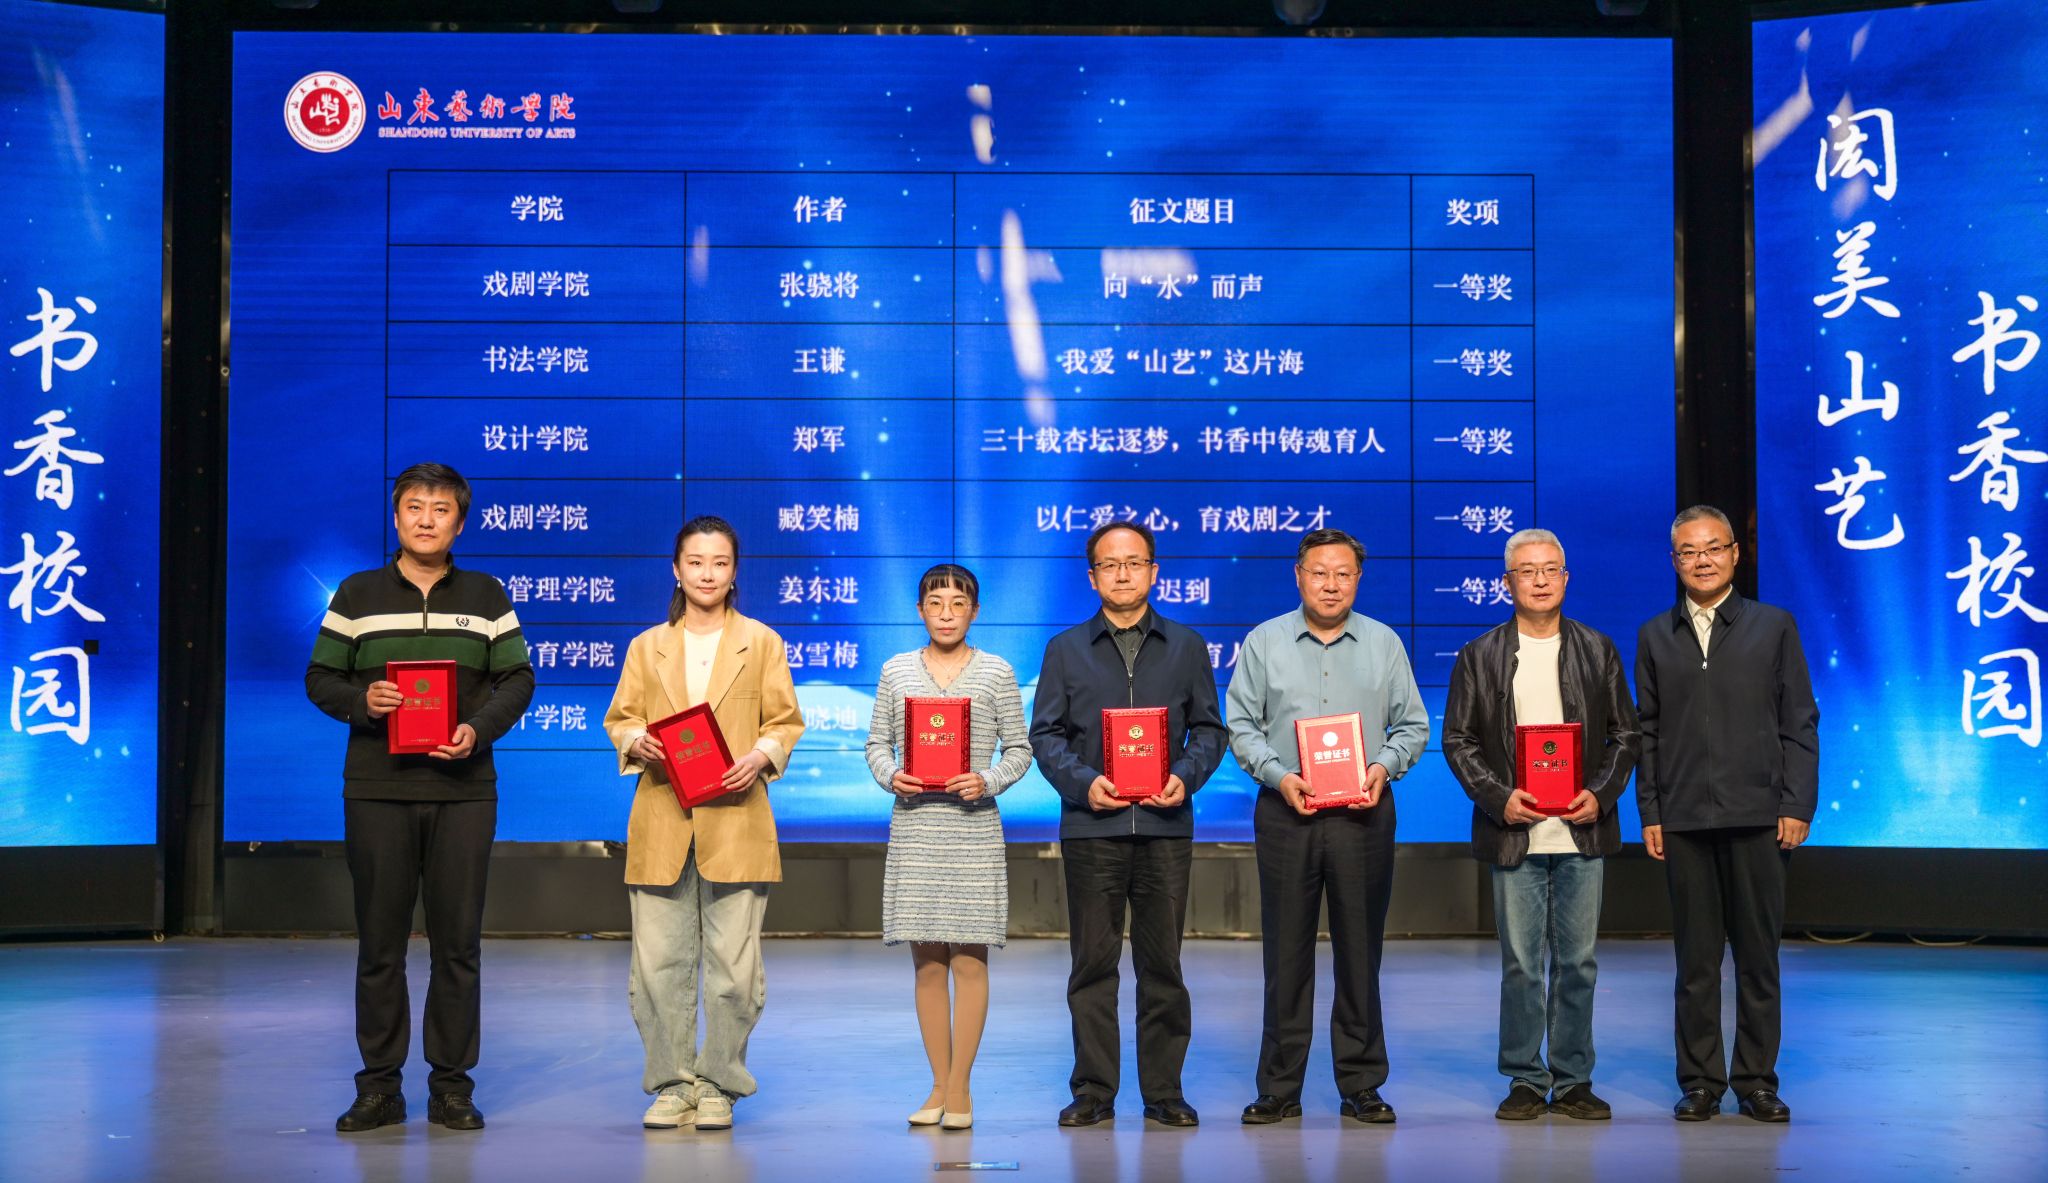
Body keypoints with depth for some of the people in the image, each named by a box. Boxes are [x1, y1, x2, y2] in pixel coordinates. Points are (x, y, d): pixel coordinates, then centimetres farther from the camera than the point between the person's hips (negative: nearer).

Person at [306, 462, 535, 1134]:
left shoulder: (486, 597, 9)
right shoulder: (357, 595, 7)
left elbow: (517, 678, 6)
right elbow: (321, 678, 8)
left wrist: (479, 730, -10)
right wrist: (361, 700, -13)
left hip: (463, 788, 0)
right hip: (377, 789, 0)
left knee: (458, 940, 2)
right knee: (380, 940, 3)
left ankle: (451, 1084, 10)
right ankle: (379, 1085, 11)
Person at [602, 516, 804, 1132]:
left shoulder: (761, 642, 11)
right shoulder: (647, 646, 16)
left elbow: (785, 721, 8)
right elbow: (619, 718, 13)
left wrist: (760, 757, -11)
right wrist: (638, 743, -9)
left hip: (736, 821, -1)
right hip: (661, 823, 2)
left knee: (732, 961, -2)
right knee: (659, 960, 1)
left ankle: (718, 1085, 9)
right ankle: (671, 1083, 11)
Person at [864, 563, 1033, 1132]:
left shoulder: (996, 672, 3)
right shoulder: (896, 671, 8)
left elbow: (1019, 748, 4)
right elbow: (877, 743, 10)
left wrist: (989, 781, -13)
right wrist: (890, 776, -9)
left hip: (973, 826, -2)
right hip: (914, 827, 2)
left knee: (969, 958, -2)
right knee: (926, 962, 5)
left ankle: (960, 1087, 6)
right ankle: (940, 1084, 14)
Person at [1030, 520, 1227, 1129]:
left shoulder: (1186, 647, 11)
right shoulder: (1065, 650, 9)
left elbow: (1208, 728, 10)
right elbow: (1045, 734, 5)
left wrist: (1185, 776, -9)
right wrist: (1082, 782, -11)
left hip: (1165, 826, 0)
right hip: (1091, 826, 0)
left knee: (1162, 961, 3)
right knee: (1093, 963, 2)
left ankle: (1164, 1090, 11)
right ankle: (1092, 1091, 9)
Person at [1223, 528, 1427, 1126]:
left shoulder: (1384, 644, 9)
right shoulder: (1264, 642, 6)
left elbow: (1412, 725, 10)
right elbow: (1242, 725, 4)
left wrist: (1383, 767, -9)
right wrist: (1278, 774, -10)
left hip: (1363, 813, 1)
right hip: (1286, 810, 0)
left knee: (1360, 952, 3)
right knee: (1286, 951, 1)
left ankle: (1361, 1087, 12)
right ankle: (1279, 1088, 8)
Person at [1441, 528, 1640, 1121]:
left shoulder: (1597, 650, 8)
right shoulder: (1479, 655, 5)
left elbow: (1625, 734, 9)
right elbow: (1458, 739, 3)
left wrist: (1601, 795, -7)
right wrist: (1498, 798, -11)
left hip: (1583, 831, 1)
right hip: (1514, 831, -1)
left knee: (1578, 961, 5)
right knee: (1520, 962, 2)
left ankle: (1572, 1081, 13)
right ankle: (1525, 1080, 10)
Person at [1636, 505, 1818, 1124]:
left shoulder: (1775, 626, 7)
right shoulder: (1655, 636, 11)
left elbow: (1800, 724, 4)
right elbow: (1647, 732, 9)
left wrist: (1797, 806, -3)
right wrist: (1650, 814, 3)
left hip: (1757, 817, -1)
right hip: (1684, 821, 1)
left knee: (1758, 953, 3)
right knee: (1695, 957, 4)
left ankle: (1756, 1080, 12)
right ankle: (1700, 1080, 11)